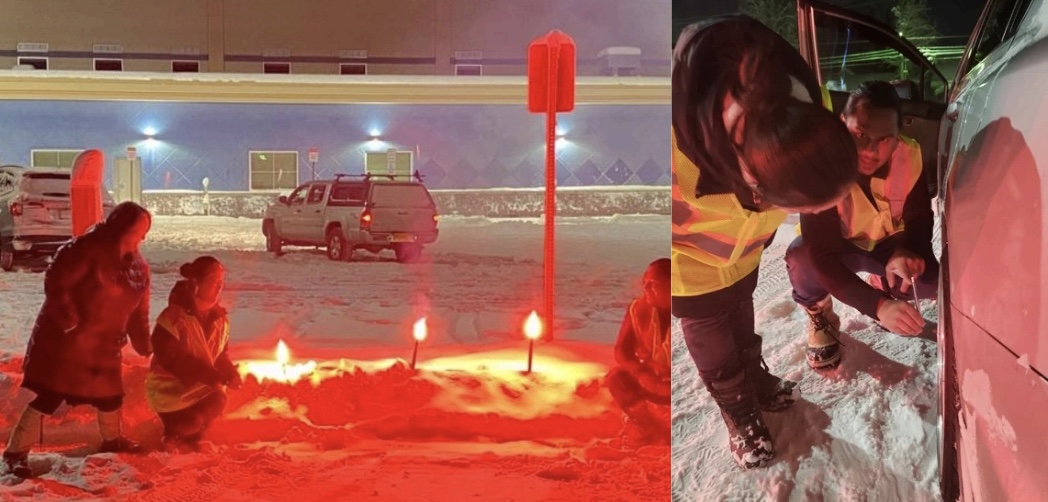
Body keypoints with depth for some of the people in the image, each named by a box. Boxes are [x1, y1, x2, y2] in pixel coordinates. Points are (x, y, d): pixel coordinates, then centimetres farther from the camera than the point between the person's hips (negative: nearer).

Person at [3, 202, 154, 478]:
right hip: (65, 340, -7)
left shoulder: (137, 267, 6)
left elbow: (138, 311, 11)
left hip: (103, 344, 7)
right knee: (49, 396, -8)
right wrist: (69, 321, -24)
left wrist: (144, 345, 6)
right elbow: (55, 282, -22)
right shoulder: (86, 250, -19)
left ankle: (111, 438, 44)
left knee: (111, 392, 17)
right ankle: (16, 452, 0)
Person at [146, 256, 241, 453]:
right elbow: (172, 360, -26)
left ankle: (190, 438, 9)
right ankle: (172, 433, 14)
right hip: (170, 386, -6)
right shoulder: (173, 318, -23)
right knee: (190, 422, -26)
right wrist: (213, 376, -31)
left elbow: (221, 354, 9)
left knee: (218, 402, -24)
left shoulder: (220, 319, -1)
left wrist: (230, 374, -16)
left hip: (202, 385, 6)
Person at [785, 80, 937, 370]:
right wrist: (878, 306, -56)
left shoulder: (909, 157, -25)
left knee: (928, 283, -23)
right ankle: (820, 317, 0)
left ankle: (884, 286, 15)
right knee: (801, 258, -35)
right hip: (838, 246, -3)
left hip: (887, 243, 3)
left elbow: (920, 221, -13)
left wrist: (908, 253, -40)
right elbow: (823, 256, -41)